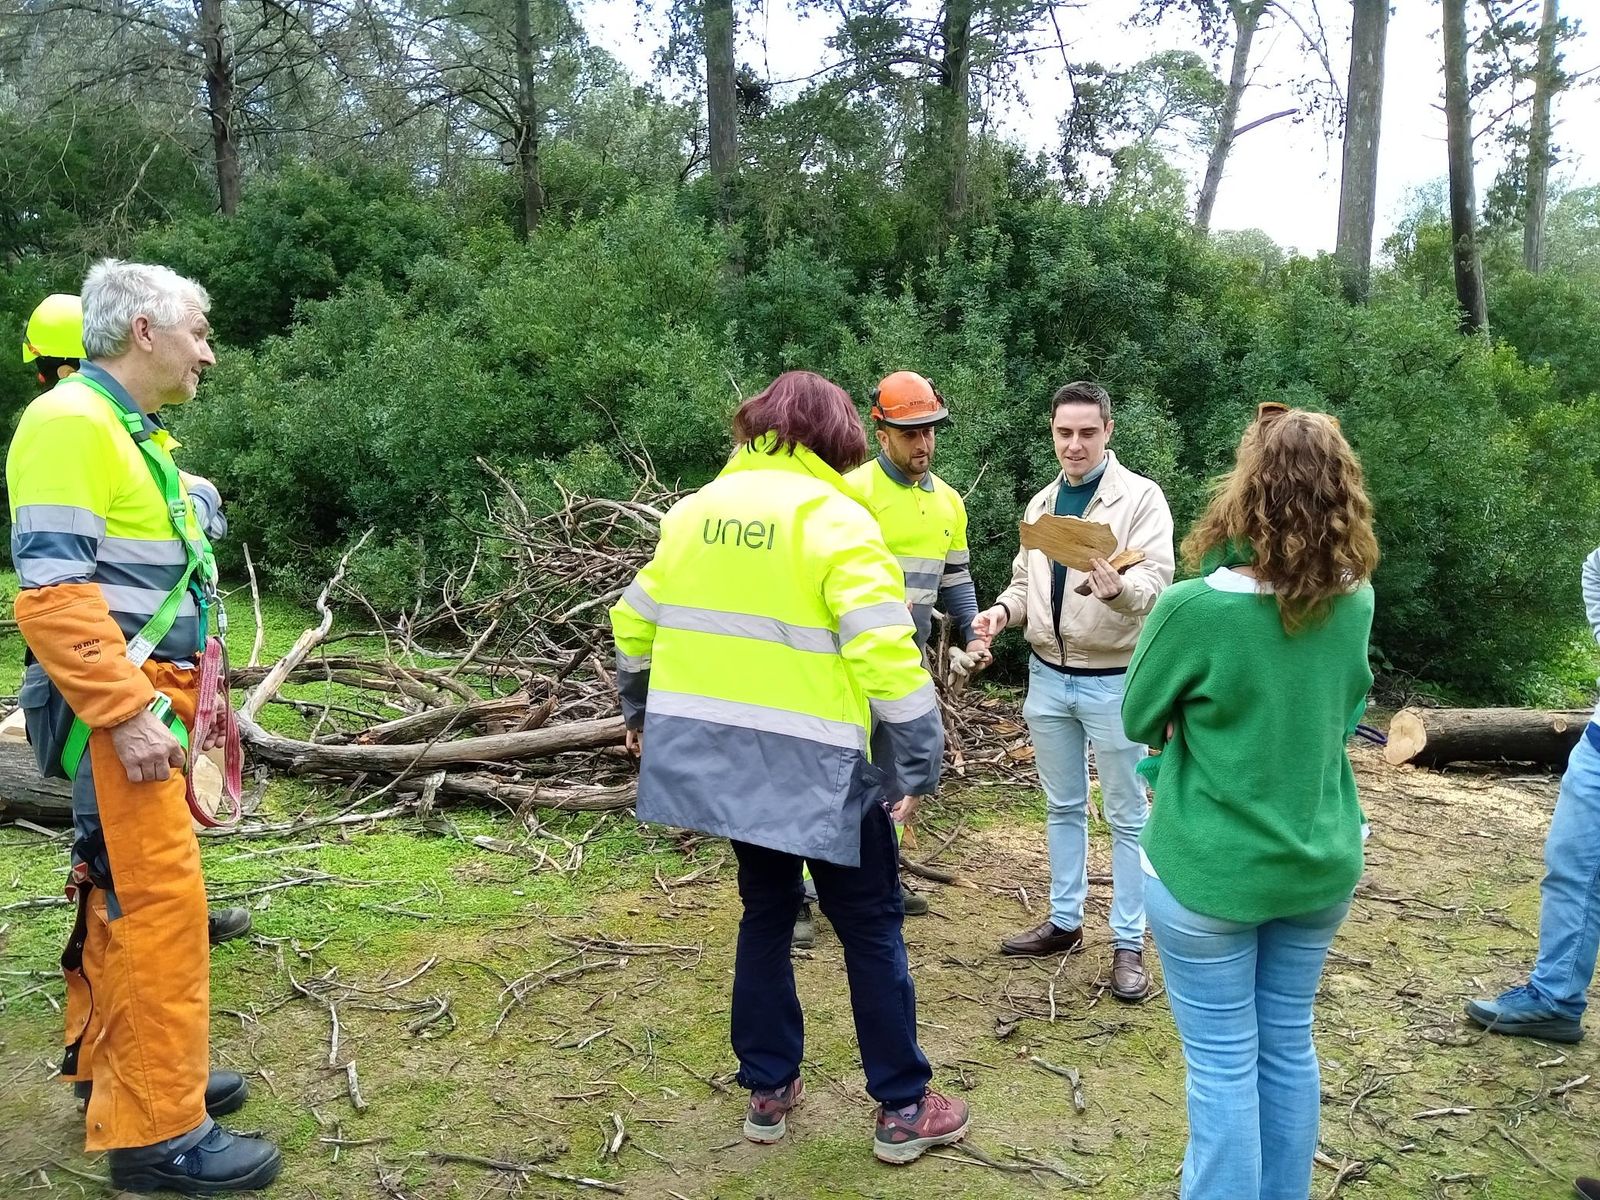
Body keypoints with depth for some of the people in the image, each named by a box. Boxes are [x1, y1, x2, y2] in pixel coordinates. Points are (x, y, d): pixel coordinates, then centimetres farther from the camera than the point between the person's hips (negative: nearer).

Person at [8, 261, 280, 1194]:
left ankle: (111, 1065, 31)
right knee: (159, 904, -8)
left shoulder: (132, 432, 18)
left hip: (151, 699, 10)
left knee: (126, 895, 17)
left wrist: (187, 693, 22)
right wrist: (127, 714, -24)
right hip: (117, 709, -10)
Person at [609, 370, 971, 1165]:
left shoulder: (695, 510, 6)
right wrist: (921, 764, -14)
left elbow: (635, 622, 14)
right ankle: (903, 1109, 19)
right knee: (870, 929, 9)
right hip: (815, 765, -6)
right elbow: (885, 654, -20)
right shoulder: (833, 519, -12)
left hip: (718, 755, 6)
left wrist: (638, 710, 29)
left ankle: (769, 1091, 30)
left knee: (766, 913, 21)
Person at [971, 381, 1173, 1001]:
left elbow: (1157, 581, -22)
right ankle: (1064, 921, 30)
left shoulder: (1140, 496, -10)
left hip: (1112, 680, -6)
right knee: (1063, 807, 17)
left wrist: (1117, 587, -43)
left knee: (1126, 816, 5)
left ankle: (1128, 943, 14)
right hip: (1047, 676, 6)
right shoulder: (1041, 503, 9)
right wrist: (1004, 609, -5)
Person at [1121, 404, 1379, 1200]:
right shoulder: (1354, 601, -7)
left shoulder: (1195, 608, -23)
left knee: (1223, 1065, 8)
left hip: (1211, 870, -5)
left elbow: (1140, 720, -6)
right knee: (1288, 1048, 21)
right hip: (1321, 863, 5)